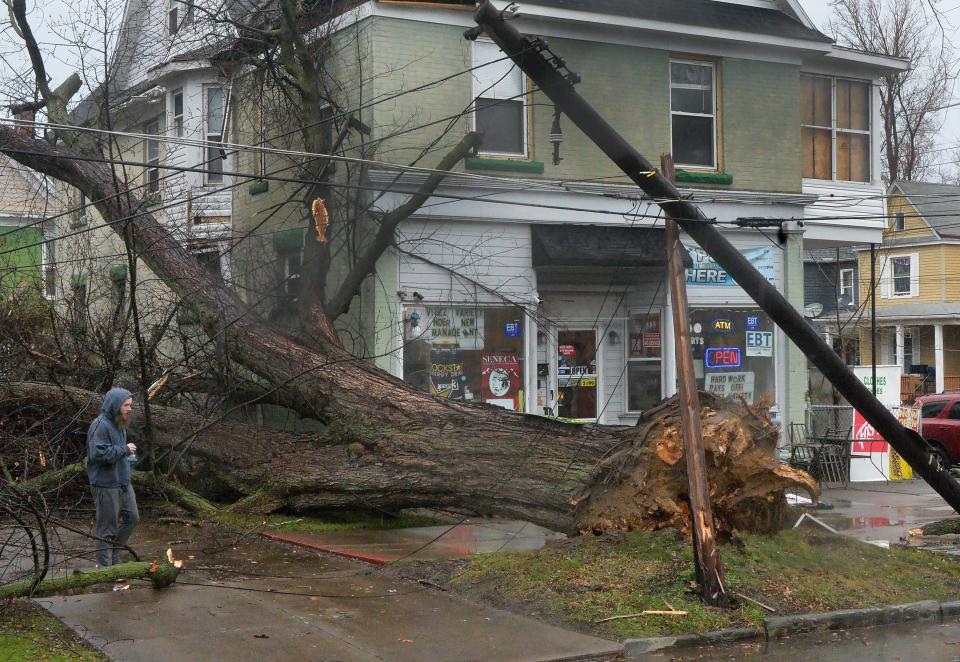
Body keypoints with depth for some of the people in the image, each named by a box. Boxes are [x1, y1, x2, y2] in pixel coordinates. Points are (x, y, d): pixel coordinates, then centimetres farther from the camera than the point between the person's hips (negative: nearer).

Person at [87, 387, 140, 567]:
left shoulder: (119, 424, 12)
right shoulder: (100, 426, -20)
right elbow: (99, 453, -29)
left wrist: (129, 455, 11)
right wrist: (124, 449, -21)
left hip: (123, 482, 10)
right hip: (106, 485, -10)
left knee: (132, 517, 17)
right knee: (108, 527, 0)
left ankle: (114, 557, 31)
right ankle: (104, 565, 13)